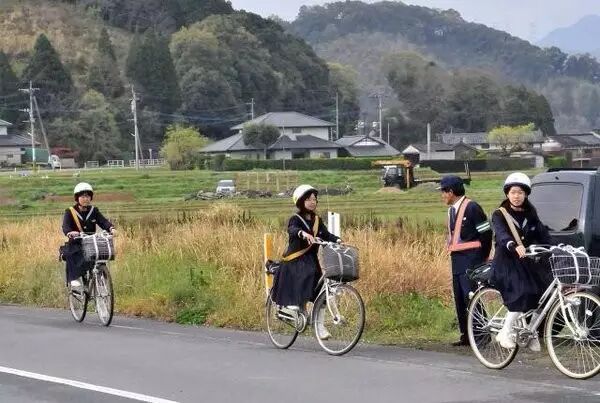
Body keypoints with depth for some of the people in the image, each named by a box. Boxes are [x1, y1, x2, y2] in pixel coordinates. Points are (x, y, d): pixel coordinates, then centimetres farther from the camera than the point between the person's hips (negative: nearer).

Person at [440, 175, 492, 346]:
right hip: (457, 259, 9)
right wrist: (453, 252, 12)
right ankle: (466, 335, 14)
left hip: (471, 258, -9)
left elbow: (486, 233, -10)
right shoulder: (452, 210, 16)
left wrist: (483, 258, -6)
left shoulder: (472, 208, -10)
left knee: (470, 296, -13)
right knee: (459, 298, 8)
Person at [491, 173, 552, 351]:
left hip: (528, 261, 5)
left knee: (543, 292, -12)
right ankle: (505, 333, -13)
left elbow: (543, 234, 4)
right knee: (522, 294, -25)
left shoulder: (530, 214, 14)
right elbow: (501, 235, -22)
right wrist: (514, 246, -42)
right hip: (507, 262, -5)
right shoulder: (500, 215, -3)